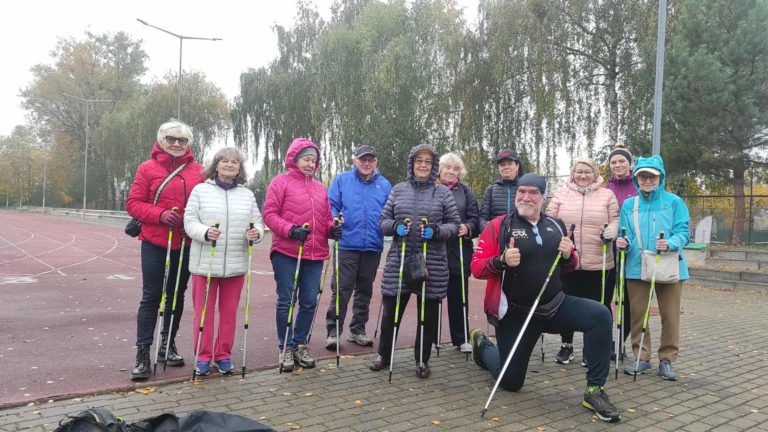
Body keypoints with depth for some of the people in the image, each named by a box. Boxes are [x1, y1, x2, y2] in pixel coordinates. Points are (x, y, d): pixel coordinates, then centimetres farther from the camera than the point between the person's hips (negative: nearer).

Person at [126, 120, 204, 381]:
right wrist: (160, 215, -18)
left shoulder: (198, 171, 6)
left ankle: (167, 345, 29)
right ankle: (143, 354, 5)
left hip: (186, 244, 3)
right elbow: (133, 203, -3)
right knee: (151, 297, -2)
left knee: (177, 295, 13)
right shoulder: (147, 168, -1)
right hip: (155, 243, -3)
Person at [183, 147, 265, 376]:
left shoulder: (247, 195, 12)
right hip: (205, 263, -2)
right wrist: (205, 232, -21)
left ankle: (223, 355, 22)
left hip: (236, 264, 2)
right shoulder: (201, 190, 3)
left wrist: (256, 232, -13)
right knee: (204, 311, 4)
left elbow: (257, 221, 10)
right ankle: (203, 356, 17)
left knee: (229, 312, 9)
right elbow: (189, 221, -2)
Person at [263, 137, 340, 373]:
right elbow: (269, 214, -6)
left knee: (309, 302, 9)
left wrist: (332, 229, -2)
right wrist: (290, 230, -19)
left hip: (315, 255, 5)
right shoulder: (280, 182, 1)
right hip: (286, 253, -5)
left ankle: (300, 344, 26)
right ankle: (286, 347, 18)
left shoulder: (319, 187, 16)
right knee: (286, 301, 3)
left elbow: (326, 217, 20)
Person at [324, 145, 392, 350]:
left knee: (364, 290, 13)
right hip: (347, 244, -3)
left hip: (373, 246, 3)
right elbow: (331, 205, 1)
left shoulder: (384, 184, 10)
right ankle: (333, 331, 5)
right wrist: (334, 220, -17)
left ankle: (357, 330, 25)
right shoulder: (342, 180, 5)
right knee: (341, 289, -5)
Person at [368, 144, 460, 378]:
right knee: (391, 310, 7)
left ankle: (422, 360, 26)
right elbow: (383, 221, 9)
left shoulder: (443, 192, 6)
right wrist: (395, 226, -13)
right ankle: (384, 355, 28)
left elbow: (454, 225, 4)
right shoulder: (398, 190, 9)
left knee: (428, 313, 7)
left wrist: (436, 230, -15)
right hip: (398, 261, 1)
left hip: (432, 264, -1)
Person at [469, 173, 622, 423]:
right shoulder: (499, 226, -10)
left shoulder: (555, 226, 4)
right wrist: (502, 261, -32)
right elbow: (476, 267, -13)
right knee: (511, 382, 7)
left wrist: (568, 255, -8)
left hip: (555, 306, 4)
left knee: (600, 316, -23)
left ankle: (594, 391, -11)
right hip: (515, 314, -3)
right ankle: (483, 345, 39)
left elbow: (570, 266, 15)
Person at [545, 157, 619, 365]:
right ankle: (566, 345, 27)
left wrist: (611, 231, -15)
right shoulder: (561, 194, 9)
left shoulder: (607, 195, 7)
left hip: (598, 263, -1)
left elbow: (615, 220, 5)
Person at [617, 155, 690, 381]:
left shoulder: (674, 202, 0)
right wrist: (624, 243, -14)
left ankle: (667, 359, 19)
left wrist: (670, 243, -24)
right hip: (637, 267, 2)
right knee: (637, 314, 6)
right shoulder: (628, 204, 7)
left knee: (670, 315, 5)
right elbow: (626, 236, 9)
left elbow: (683, 232, -4)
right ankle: (642, 358, 19)